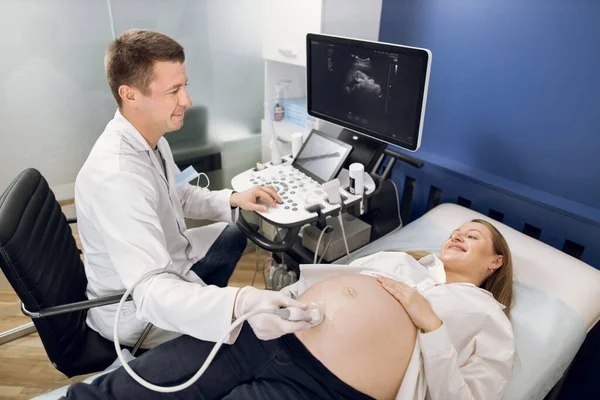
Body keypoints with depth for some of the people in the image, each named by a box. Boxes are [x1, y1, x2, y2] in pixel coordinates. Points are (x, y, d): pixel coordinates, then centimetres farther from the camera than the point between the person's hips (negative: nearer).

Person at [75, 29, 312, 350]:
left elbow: (177, 196, 10)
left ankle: (205, 303, 42)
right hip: (140, 311, -9)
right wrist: (239, 304, -58)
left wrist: (232, 199, -5)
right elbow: (151, 292, -42)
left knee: (234, 235, 25)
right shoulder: (115, 178, -38)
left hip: (162, 266, 9)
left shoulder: (148, 137, -7)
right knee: (257, 336, -5)